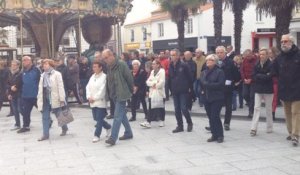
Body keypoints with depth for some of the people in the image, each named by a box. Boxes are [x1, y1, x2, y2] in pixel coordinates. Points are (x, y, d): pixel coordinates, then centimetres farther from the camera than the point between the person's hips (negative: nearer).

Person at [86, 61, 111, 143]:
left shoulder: (104, 76, -10)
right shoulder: (92, 76, 12)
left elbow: (102, 90, -16)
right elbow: (88, 87, 10)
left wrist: (95, 98, -13)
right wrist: (89, 97, -5)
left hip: (100, 101, -7)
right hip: (93, 102, 7)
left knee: (99, 119, -5)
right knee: (96, 118, 12)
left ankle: (97, 135, 5)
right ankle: (108, 127, 32)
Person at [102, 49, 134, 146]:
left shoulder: (121, 64, -15)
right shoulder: (108, 67, 8)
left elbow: (129, 78, -11)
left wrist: (130, 91, -3)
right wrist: (109, 93, 11)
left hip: (121, 95, -8)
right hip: (114, 95, 8)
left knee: (117, 116, -9)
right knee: (122, 114, 16)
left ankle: (113, 138, -9)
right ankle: (128, 133, 28)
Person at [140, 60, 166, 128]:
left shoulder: (161, 71, -6)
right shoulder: (152, 72, 16)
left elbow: (161, 82, -17)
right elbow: (148, 81, 9)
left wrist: (155, 85, -7)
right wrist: (153, 83, -9)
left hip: (159, 92, -6)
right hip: (152, 92, 6)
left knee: (160, 107, 3)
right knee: (151, 107, -1)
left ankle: (162, 121, 16)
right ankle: (148, 122, -4)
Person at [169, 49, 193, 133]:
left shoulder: (183, 65, -10)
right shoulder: (170, 66, 7)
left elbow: (190, 77, -7)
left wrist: (188, 87, -5)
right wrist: (171, 88, 9)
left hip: (183, 91, -5)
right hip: (175, 91, 6)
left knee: (184, 108, -8)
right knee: (177, 109, 8)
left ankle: (189, 123, 14)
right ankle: (180, 126, 17)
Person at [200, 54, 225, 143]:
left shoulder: (219, 72, -6)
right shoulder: (204, 72, 14)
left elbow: (220, 84, -16)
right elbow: (201, 82, 14)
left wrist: (208, 84, -17)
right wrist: (202, 89, -5)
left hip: (216, 98, -6)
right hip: (206, 98, 6)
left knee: (215, 116, -8)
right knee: (210, 117, 8)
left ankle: (220, 135, 4)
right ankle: (214, 135, 17)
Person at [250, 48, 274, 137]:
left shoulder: (271, 65, -9)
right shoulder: (257, 65, 4)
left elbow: (269, 77, -17)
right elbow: (253, 77, -1)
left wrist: (258, 76, -10)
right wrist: (264, 76, -13)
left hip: (268, 90, -3)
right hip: (258, 89, 3)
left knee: (268, 109, 8)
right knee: (256, 108, -2)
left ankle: (269, 127, 22)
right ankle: (253, 128, -4)